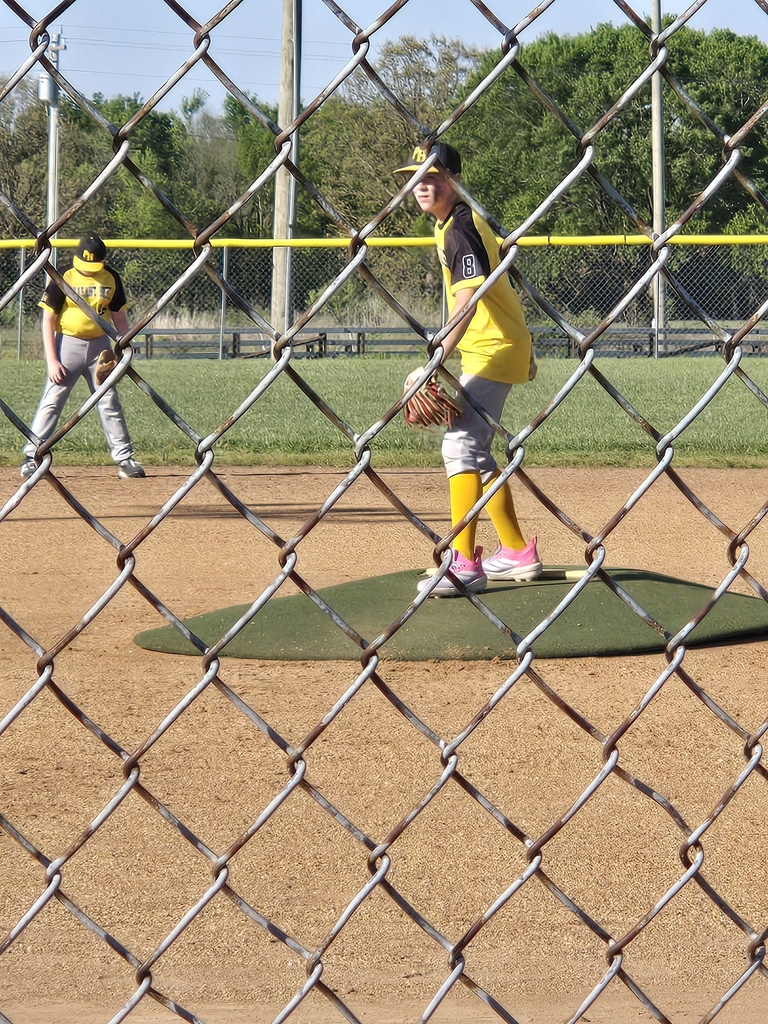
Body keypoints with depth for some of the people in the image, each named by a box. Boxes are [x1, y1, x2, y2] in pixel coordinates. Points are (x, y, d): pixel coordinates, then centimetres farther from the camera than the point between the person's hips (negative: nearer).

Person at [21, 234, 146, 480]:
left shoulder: (111, 279, 1)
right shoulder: (63, 279, -9)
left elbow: (119, 317, 9)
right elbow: (48, 318, -8)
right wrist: (51, 360, -13)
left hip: (100, 345, 3)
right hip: (68, 343, -3)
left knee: (109, 402, 5)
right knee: (52, 401, -5)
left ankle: (125, 459, 8)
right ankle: (31, 457, -2)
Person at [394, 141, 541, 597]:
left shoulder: (459, 229, -18)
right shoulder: (466, 220, 14)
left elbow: (468, 299, -31)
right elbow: (505, 287, 22)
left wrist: (436, 360, -40)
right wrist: (524, 348, 28)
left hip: (492, 351, -11)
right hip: (501, 348, 11)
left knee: (461, 445, -18)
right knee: (475, 451, 17)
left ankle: (465, 564, -24)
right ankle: (517, 553, 25)